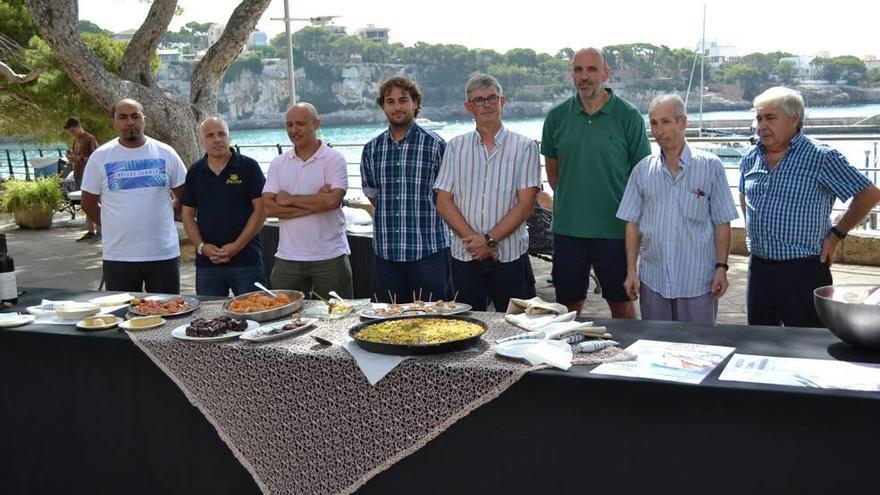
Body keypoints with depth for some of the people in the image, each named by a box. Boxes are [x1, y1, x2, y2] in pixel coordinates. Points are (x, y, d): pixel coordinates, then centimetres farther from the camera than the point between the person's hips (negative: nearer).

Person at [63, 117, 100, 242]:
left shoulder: (90, 139, -8)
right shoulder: (76, 140, 17)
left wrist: (79, 159, -19)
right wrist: (71, 158, 5)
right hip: (78, 176, 8)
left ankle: (99, 232, -5)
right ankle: (90, 232, 11)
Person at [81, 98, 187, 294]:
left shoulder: (166, 153, 1)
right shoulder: (100, 157, 0)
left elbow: (183, 197, 10)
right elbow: (89, 204, 7)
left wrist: (162, 217, 6)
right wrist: (117, 225, 6)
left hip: (164, 253, 1)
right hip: (118, 256, 0)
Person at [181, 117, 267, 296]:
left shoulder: (248, 167, -1)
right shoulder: (195, 172, 10)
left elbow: (260, 209, -5)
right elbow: (188, 215, 12)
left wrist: (237, 246, -12)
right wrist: (201, 246, -5)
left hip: (246, 260, -3)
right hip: (206, 263, 4)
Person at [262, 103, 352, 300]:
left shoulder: (334, 159, -3)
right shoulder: (278, 163, 8)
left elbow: (333, 200, -18)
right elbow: (269, 207, -4)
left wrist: (289, 199, -8)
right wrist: (316, 203, -12)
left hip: (330, 256, -3)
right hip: (287, 259, 3)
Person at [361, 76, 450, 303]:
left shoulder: (435, 145, -3)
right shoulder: (372, 149, 8)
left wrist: (425, 220, 3)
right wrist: (389, 218, 9)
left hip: (429, 250, -4)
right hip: (386, 252, 4)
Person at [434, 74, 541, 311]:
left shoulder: (524, 147, 2)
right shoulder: (456, 147, 10)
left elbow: (525, 204, -5)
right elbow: (443, 201, 3)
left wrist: (489, 239, -12)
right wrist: (472, 238, -10)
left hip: (510, 256, -2)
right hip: (464, 256, 2)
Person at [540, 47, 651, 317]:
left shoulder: (629, 117, -5)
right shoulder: (557, 116, 3)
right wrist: (570, 200, 11)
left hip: (615, 229, -2)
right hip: (567, 230, 2)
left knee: (622, 305, 9)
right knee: (568, 305, 12)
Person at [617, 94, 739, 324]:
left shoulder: (710, 166, 0)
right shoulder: (643, 170, 6)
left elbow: (722, 223, 0)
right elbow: (633, 223, 7)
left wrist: (721, 267, -6)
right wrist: (631, 270, 2)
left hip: (698, 282, -2)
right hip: (652, 281, 2)